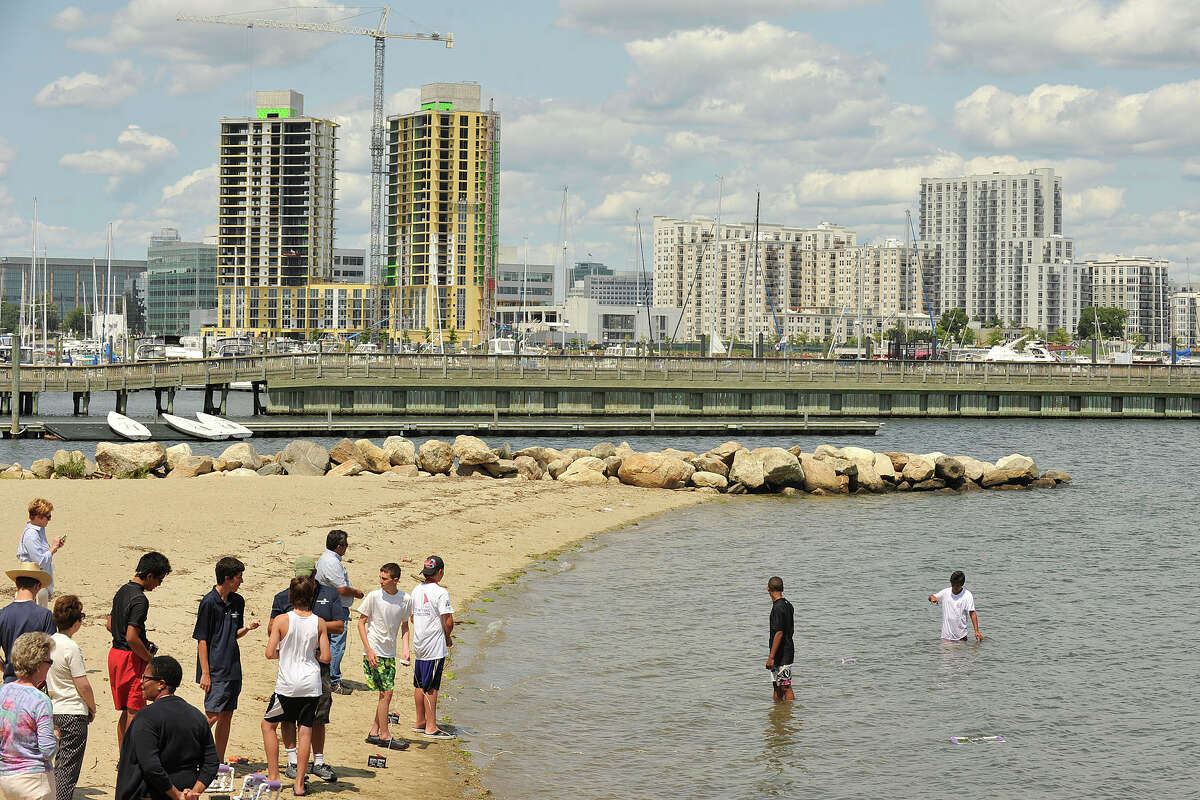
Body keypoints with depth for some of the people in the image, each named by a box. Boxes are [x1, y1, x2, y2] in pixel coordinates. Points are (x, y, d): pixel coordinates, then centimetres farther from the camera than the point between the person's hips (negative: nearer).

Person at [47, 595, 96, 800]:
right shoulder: (71, 648, -18)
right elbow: (82, 685, -17)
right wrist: (92, 707, -1)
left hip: (55, 711, 8)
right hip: (74, 713, -8)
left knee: (60, 763, 18)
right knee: (69, 767, -4)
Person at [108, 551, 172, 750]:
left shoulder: (122, 591, 9)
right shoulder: (140, 600, -20)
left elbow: (109, 625, 18)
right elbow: (131, 638, -25)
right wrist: (150, 658, -10)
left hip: (115, 653, 9)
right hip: (132, 658, -9)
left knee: (126, 711, 16)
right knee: (134, 711, -1)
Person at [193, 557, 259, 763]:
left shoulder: (238, 601, 10)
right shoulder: (209, 602, -11)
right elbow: (201, 639, -11)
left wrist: (246, 628, -3)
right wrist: (205, 673, -14)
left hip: (233, 669, 7)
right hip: (216, 671, -7)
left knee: (227, 717, 8)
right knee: (213, 716, -11)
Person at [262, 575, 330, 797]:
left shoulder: (281, 620, -7)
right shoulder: (319, 623, -1)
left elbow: (270, 653, -9)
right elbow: (326, 657, -1)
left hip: (287, 685, -2)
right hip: (312, 684, 2)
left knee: (268, 725, 17)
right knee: (305, 730, 5)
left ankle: (273, 777, 14)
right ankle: (299, 784, 3)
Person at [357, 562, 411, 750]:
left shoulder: (405, 600, 1)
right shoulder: (374, 596, -10)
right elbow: (361, 622, -5)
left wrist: (405, 649, 0)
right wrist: (369, 650, -13)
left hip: (390, 653, 5)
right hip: (374, 652, -5)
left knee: (386, 693, 7)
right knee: (386, 693, -7)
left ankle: (374, 733, 18)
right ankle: (385, 736, 0)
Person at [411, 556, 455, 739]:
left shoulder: (416, 590, 8)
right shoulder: (440, 592, -16)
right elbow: (448, 621, -19)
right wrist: (448, 638, -1)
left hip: (419, 645, 7)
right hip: (435, 647, -7)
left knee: (419, 685, 15)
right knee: (431, 687, -4)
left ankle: (420, 722, 26)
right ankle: (431, 727, 0)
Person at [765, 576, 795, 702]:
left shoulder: (778, 608, -19)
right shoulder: (788, 605, 10)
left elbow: (779, 633, -22)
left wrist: (771, 657, -21)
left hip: (782, 655, -10)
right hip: (787, 651, 10)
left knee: (786, 687, -6)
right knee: (776, 686, 17)